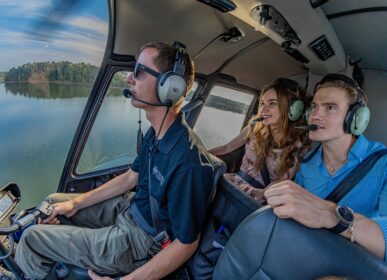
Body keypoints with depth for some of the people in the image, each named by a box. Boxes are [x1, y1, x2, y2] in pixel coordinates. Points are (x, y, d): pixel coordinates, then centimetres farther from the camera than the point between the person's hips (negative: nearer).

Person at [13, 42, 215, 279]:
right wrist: (76, 203, 8)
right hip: (130, 208, 8)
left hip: (141, 240, -8)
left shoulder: (189, 161, -35)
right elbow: (130, 178, 8)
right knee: (54, 202, 20)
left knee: (32, 238, 0)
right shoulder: (156, 132, -4)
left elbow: (186, 244, -25)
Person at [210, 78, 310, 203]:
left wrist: (261, 192, -28)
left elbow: (283, 180, -8)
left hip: (263, 198, -4)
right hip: (238, 180, 4)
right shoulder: (255, 127, -2)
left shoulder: (299, 144, -9)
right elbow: (227, 148, 9)